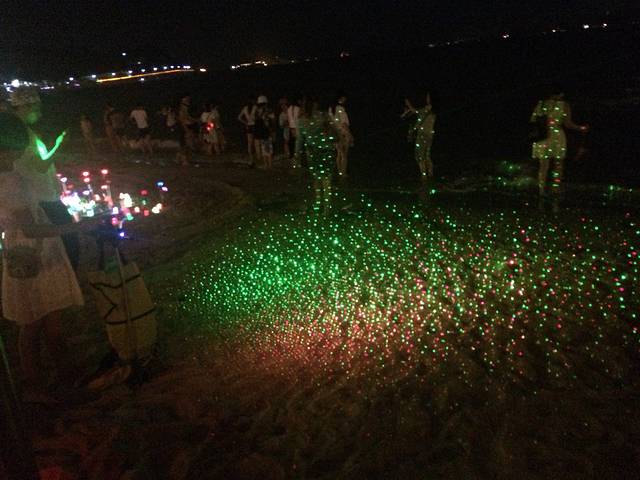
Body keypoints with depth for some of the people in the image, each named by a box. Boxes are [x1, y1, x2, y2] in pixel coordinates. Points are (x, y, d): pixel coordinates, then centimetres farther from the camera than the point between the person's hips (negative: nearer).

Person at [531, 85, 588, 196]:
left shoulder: (540, 104, 6)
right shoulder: (564, 105, 0)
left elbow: (532, 121, 3)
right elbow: (567, 124, -5)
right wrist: (581, 128, 9)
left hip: (542, 138, 2)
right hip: (557, 138, -2)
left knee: (543, 166, 7)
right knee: (558, 166, 10)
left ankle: (542, 190, 6)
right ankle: (556, 190, 7)